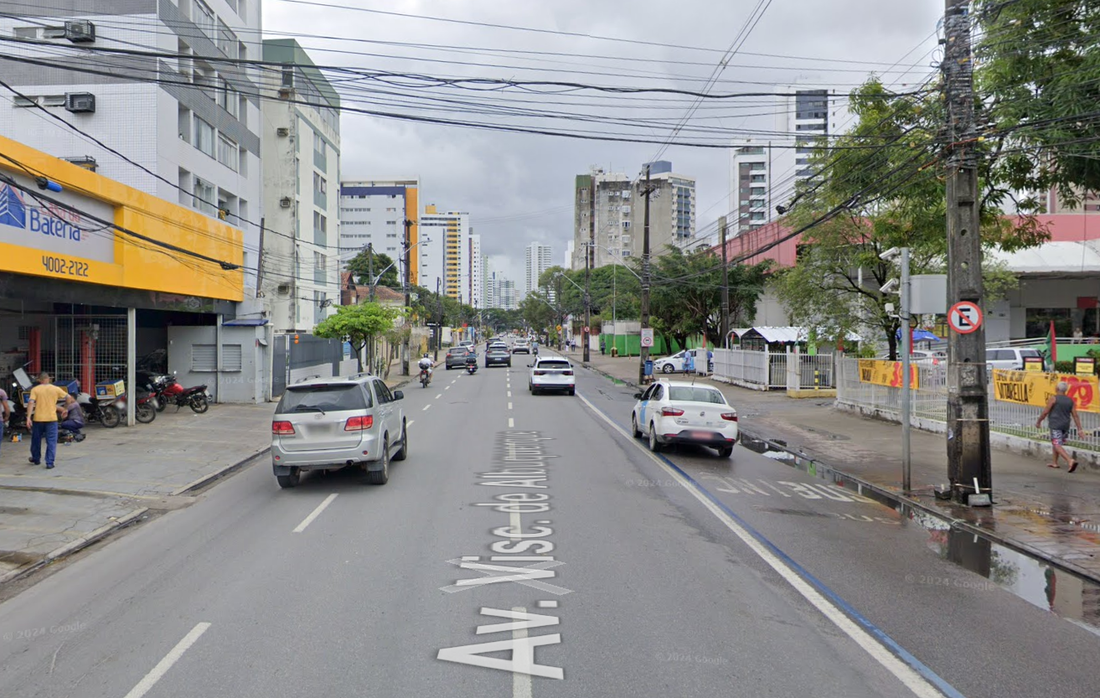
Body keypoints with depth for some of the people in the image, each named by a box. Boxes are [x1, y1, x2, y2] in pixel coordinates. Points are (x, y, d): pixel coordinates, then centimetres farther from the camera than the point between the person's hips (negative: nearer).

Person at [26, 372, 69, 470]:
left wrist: (28, 417, -14)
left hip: (38, 419, 1)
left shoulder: (35, 389, -1)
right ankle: (49, 463, -4)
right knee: (51, 442, 2)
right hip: (51, 419, -1)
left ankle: (36, 459, 34)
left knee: (36, 440, 19)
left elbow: (31, 403, -12)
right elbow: (68, 398, 6)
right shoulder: (56, 389, 1)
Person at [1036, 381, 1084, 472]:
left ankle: (1071, 461, -29)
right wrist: (1079, 429, 1)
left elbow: (1045, 412, -11)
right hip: (1065, 426, 7)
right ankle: (1055, 463, 27)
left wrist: (1038, 421, 2)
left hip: (1055, 425, -7)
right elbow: (1075, 415, 2)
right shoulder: (1070, 400, 7)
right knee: (1056, 443, 22)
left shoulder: (1053, 398, -10)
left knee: (1057, 446, -10)